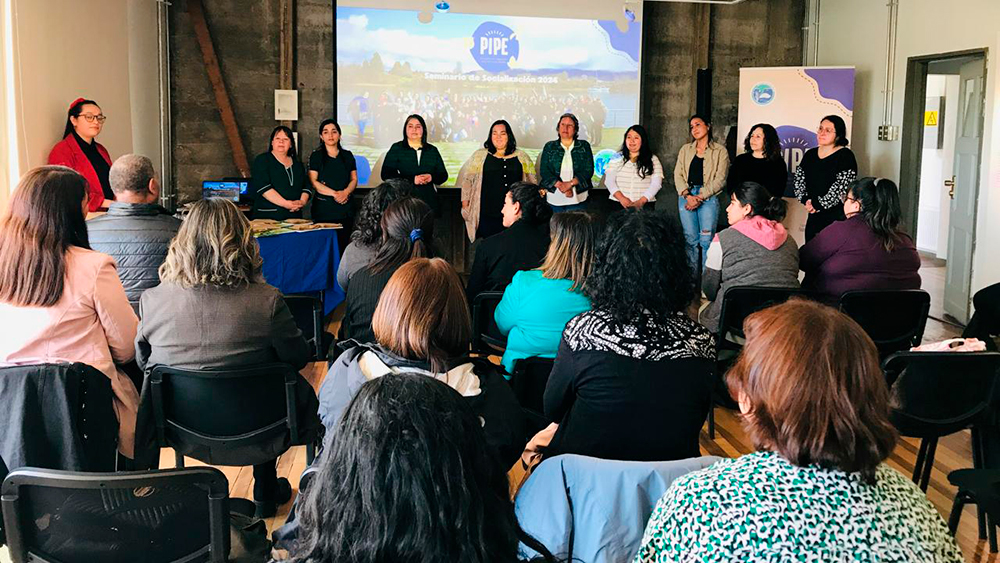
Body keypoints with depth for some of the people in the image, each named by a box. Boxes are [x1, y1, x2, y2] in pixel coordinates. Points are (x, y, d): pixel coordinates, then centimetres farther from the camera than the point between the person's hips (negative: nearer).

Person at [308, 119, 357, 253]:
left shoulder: (348, 155, 13)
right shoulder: (316, 156, 5)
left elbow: (354, 179, 11)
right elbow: (313, 181, -4)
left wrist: (345, 192, -10)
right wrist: (334, 193, -14)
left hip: (345, 208, 2)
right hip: (323, 208, -2)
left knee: (343, 246, -2)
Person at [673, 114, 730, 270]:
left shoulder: (720, 151, 4)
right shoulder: (685, 149, 15)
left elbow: (720, 179, -4)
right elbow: (678, 174, 7)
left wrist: (700, 197, -11)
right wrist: (687, 195, -10)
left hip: (708, 198, -3)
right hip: (686, 196, 3)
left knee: (707, 240, -8)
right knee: (690, 239, 2)